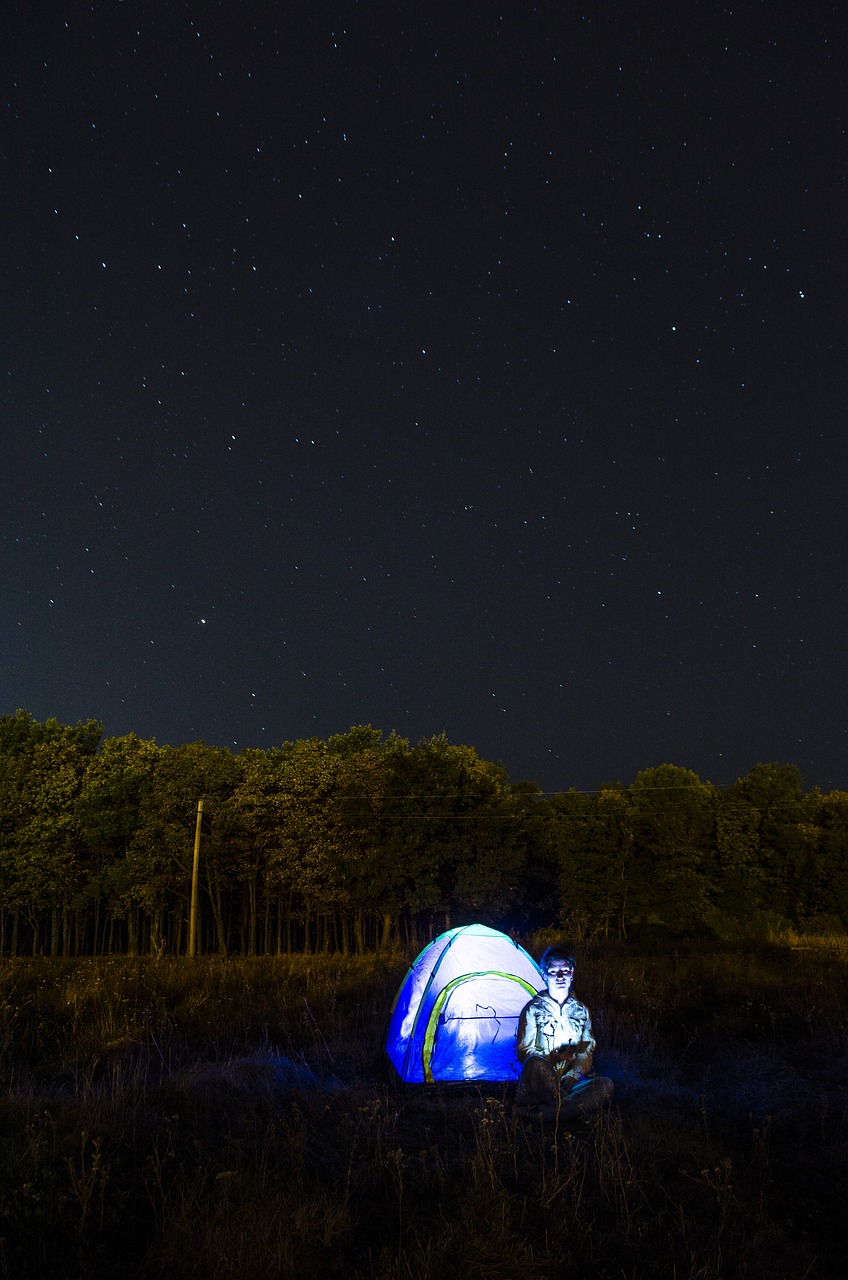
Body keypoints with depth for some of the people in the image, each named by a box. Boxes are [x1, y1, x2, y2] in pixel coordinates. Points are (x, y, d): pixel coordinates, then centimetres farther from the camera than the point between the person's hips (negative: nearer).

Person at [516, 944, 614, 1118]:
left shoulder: (581, 1011, 16)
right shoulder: (533, 1009, 4)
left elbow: (587, 1051, 13)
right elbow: (525, 1051, -1)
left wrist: (573, 1074, -9)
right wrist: (553, 1058, -20)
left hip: (569, 1083, 4)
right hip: (540, 1085, -4)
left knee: (605, 1086, -27)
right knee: (536, 1063, -39)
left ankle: (548, 1115, -34)